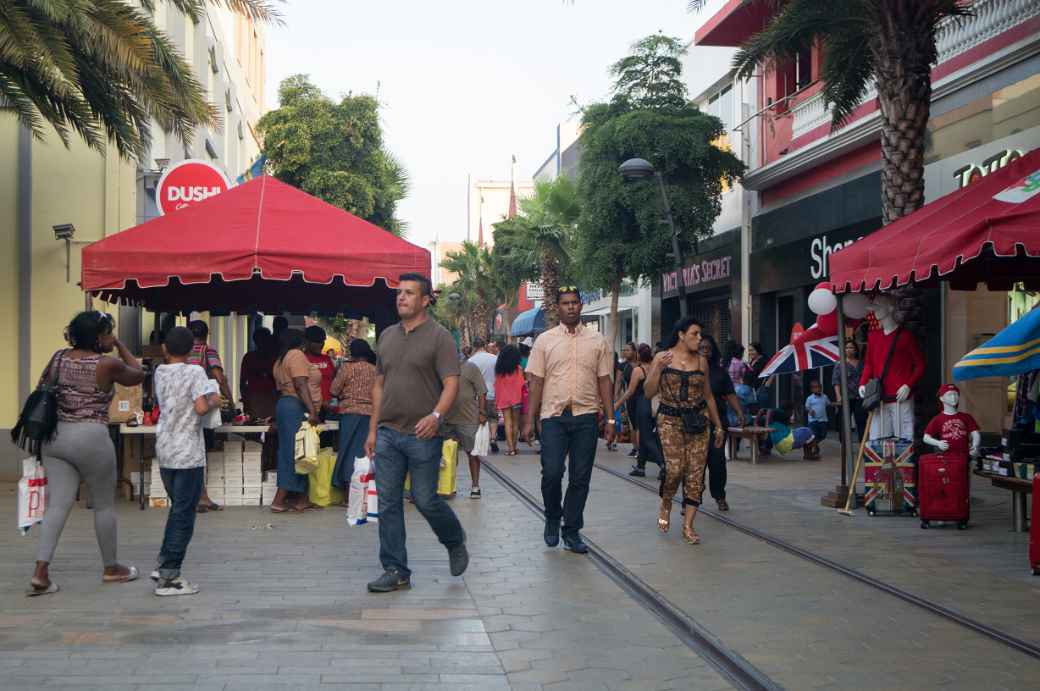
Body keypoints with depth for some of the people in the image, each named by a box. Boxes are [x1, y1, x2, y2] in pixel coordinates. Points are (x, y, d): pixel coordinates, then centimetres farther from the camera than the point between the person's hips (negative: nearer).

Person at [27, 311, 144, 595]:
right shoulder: (107, 365, -9)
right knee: (105, 505, 10)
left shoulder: (59, 357, 7)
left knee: (58, 505, 4)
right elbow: (138, 375, 7)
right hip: (90, 438, -6)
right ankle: (111, 568, 23)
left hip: (55, 436, 6)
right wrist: (120, 346, 11)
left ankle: (40, 572, -6)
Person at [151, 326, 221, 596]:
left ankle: (163, 564, 19)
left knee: (178, 510, 21)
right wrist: (214, 401, -3)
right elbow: (201, 408, -22)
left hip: (165, 452, 7)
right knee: (184, 515, 0)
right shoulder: (194, 372, -10)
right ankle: (168, 578, 0)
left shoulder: (160, 372, 8)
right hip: (188, 455, -7)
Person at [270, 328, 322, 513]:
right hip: (297, 407, -10)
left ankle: (300, 500, 8)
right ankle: (278, 501, -11)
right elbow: (301, 385, -19)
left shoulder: (280, 360, 21)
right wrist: (312, 411, -24)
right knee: (295, 453, -9)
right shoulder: (297, 355, -8)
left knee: (289, 454, 7)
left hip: (284, 404, 10)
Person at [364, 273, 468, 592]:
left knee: (425, 500, 0)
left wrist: (436, 415, -30)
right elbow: (379, 385, 17)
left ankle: (456, 543, 28)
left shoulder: (439, 336, -5)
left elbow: (451, 384, -12)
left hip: (422, 435, -5)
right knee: (388, 504, 4)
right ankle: (395, 571, 12)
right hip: (388, 434, 6)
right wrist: (373, 429, 13)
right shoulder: (387, 336, 13)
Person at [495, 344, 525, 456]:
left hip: (503, 399, 1)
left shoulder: (499, 370, 1)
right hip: (516, 398, -1)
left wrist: (496, 400, 8)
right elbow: (522, 385, -9)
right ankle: (514, 447, 13)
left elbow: (496, 385, 2)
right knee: (515, 423, 9)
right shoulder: (518, 369, -6)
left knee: (508, 422, 1)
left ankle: (510, 448, -7)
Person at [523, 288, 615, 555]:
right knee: (552, 473, -10)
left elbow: (604, 381, 9)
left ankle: (572, 531, 17)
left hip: (586, 415, 1)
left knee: (581, 478, 4)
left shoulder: (597, 342, 8)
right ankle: (553, 520, 17)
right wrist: (530, 421, 0)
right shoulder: (545, 341, 6)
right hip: (554, 415, -1)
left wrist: (609, 418, 3)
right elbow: (536, 382, 4)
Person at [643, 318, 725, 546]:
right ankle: (666, 504, 15)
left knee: (695, 473, -3)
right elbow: (649, 392, -2)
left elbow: (708, 396, 17)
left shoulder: (701, 360, 10)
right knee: (675, 468, -17)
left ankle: (688, 526, 4)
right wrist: (659, 368, -17)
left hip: (697, 421, 3)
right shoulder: (662, 357, 1)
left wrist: (718, 425, 17)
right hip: (670, 420, -3)